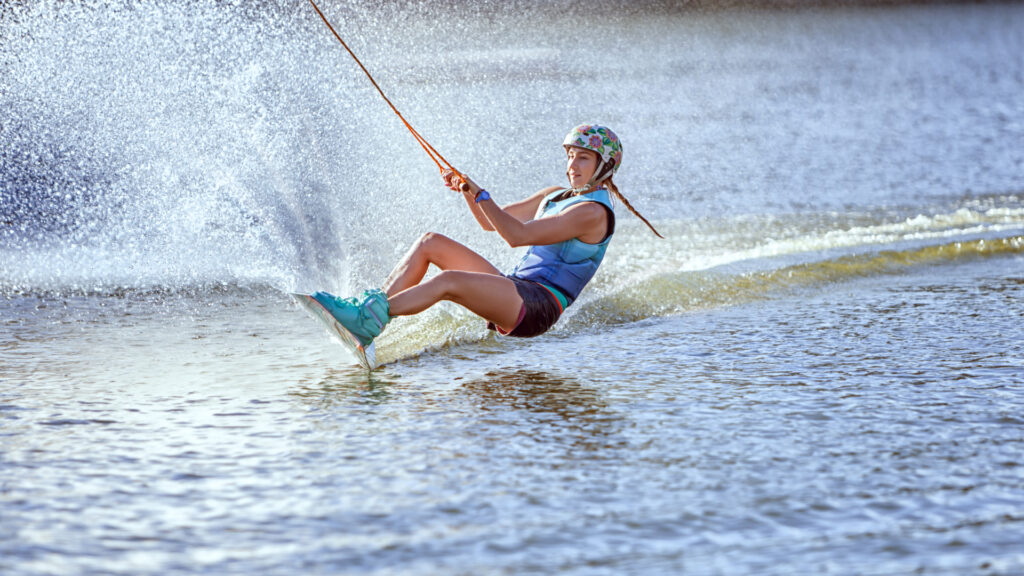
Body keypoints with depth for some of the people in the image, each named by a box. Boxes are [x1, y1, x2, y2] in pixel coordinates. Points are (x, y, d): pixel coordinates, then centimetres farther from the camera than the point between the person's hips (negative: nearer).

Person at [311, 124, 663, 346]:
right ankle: (371, 307, -9)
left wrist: (480, 194, -17)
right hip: (515, 290, 10)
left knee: (448, 281, -32)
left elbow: (518, 235, -19)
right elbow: (491, 222, 25)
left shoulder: (593, 212, -11)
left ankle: (368, 320, -36)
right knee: (431, 243, 1)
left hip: (536, 306, -10)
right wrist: (467, 192, 6)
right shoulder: (555, 196, 20)